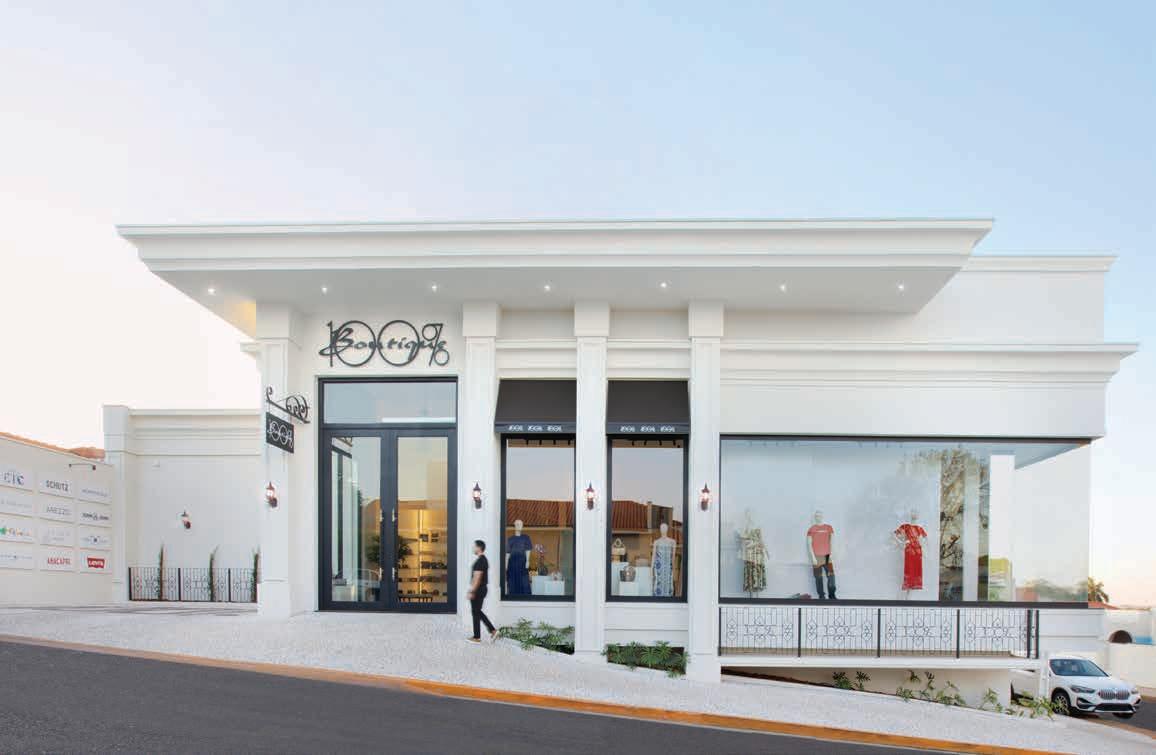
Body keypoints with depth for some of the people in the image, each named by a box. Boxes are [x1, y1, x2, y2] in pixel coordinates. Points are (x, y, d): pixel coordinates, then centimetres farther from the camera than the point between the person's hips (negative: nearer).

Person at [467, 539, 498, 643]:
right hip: (481, 589, 10)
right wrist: (472, 590, 24)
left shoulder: (480, 561, -18)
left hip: (478, 590, -10)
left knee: (476, 612, 0)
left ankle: (477, 637, 8)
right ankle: (493, 630, 13)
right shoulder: (484, 560, 14)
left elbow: (477, 578, -23)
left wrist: (471, 592, -23)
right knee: (478, 612, 16)